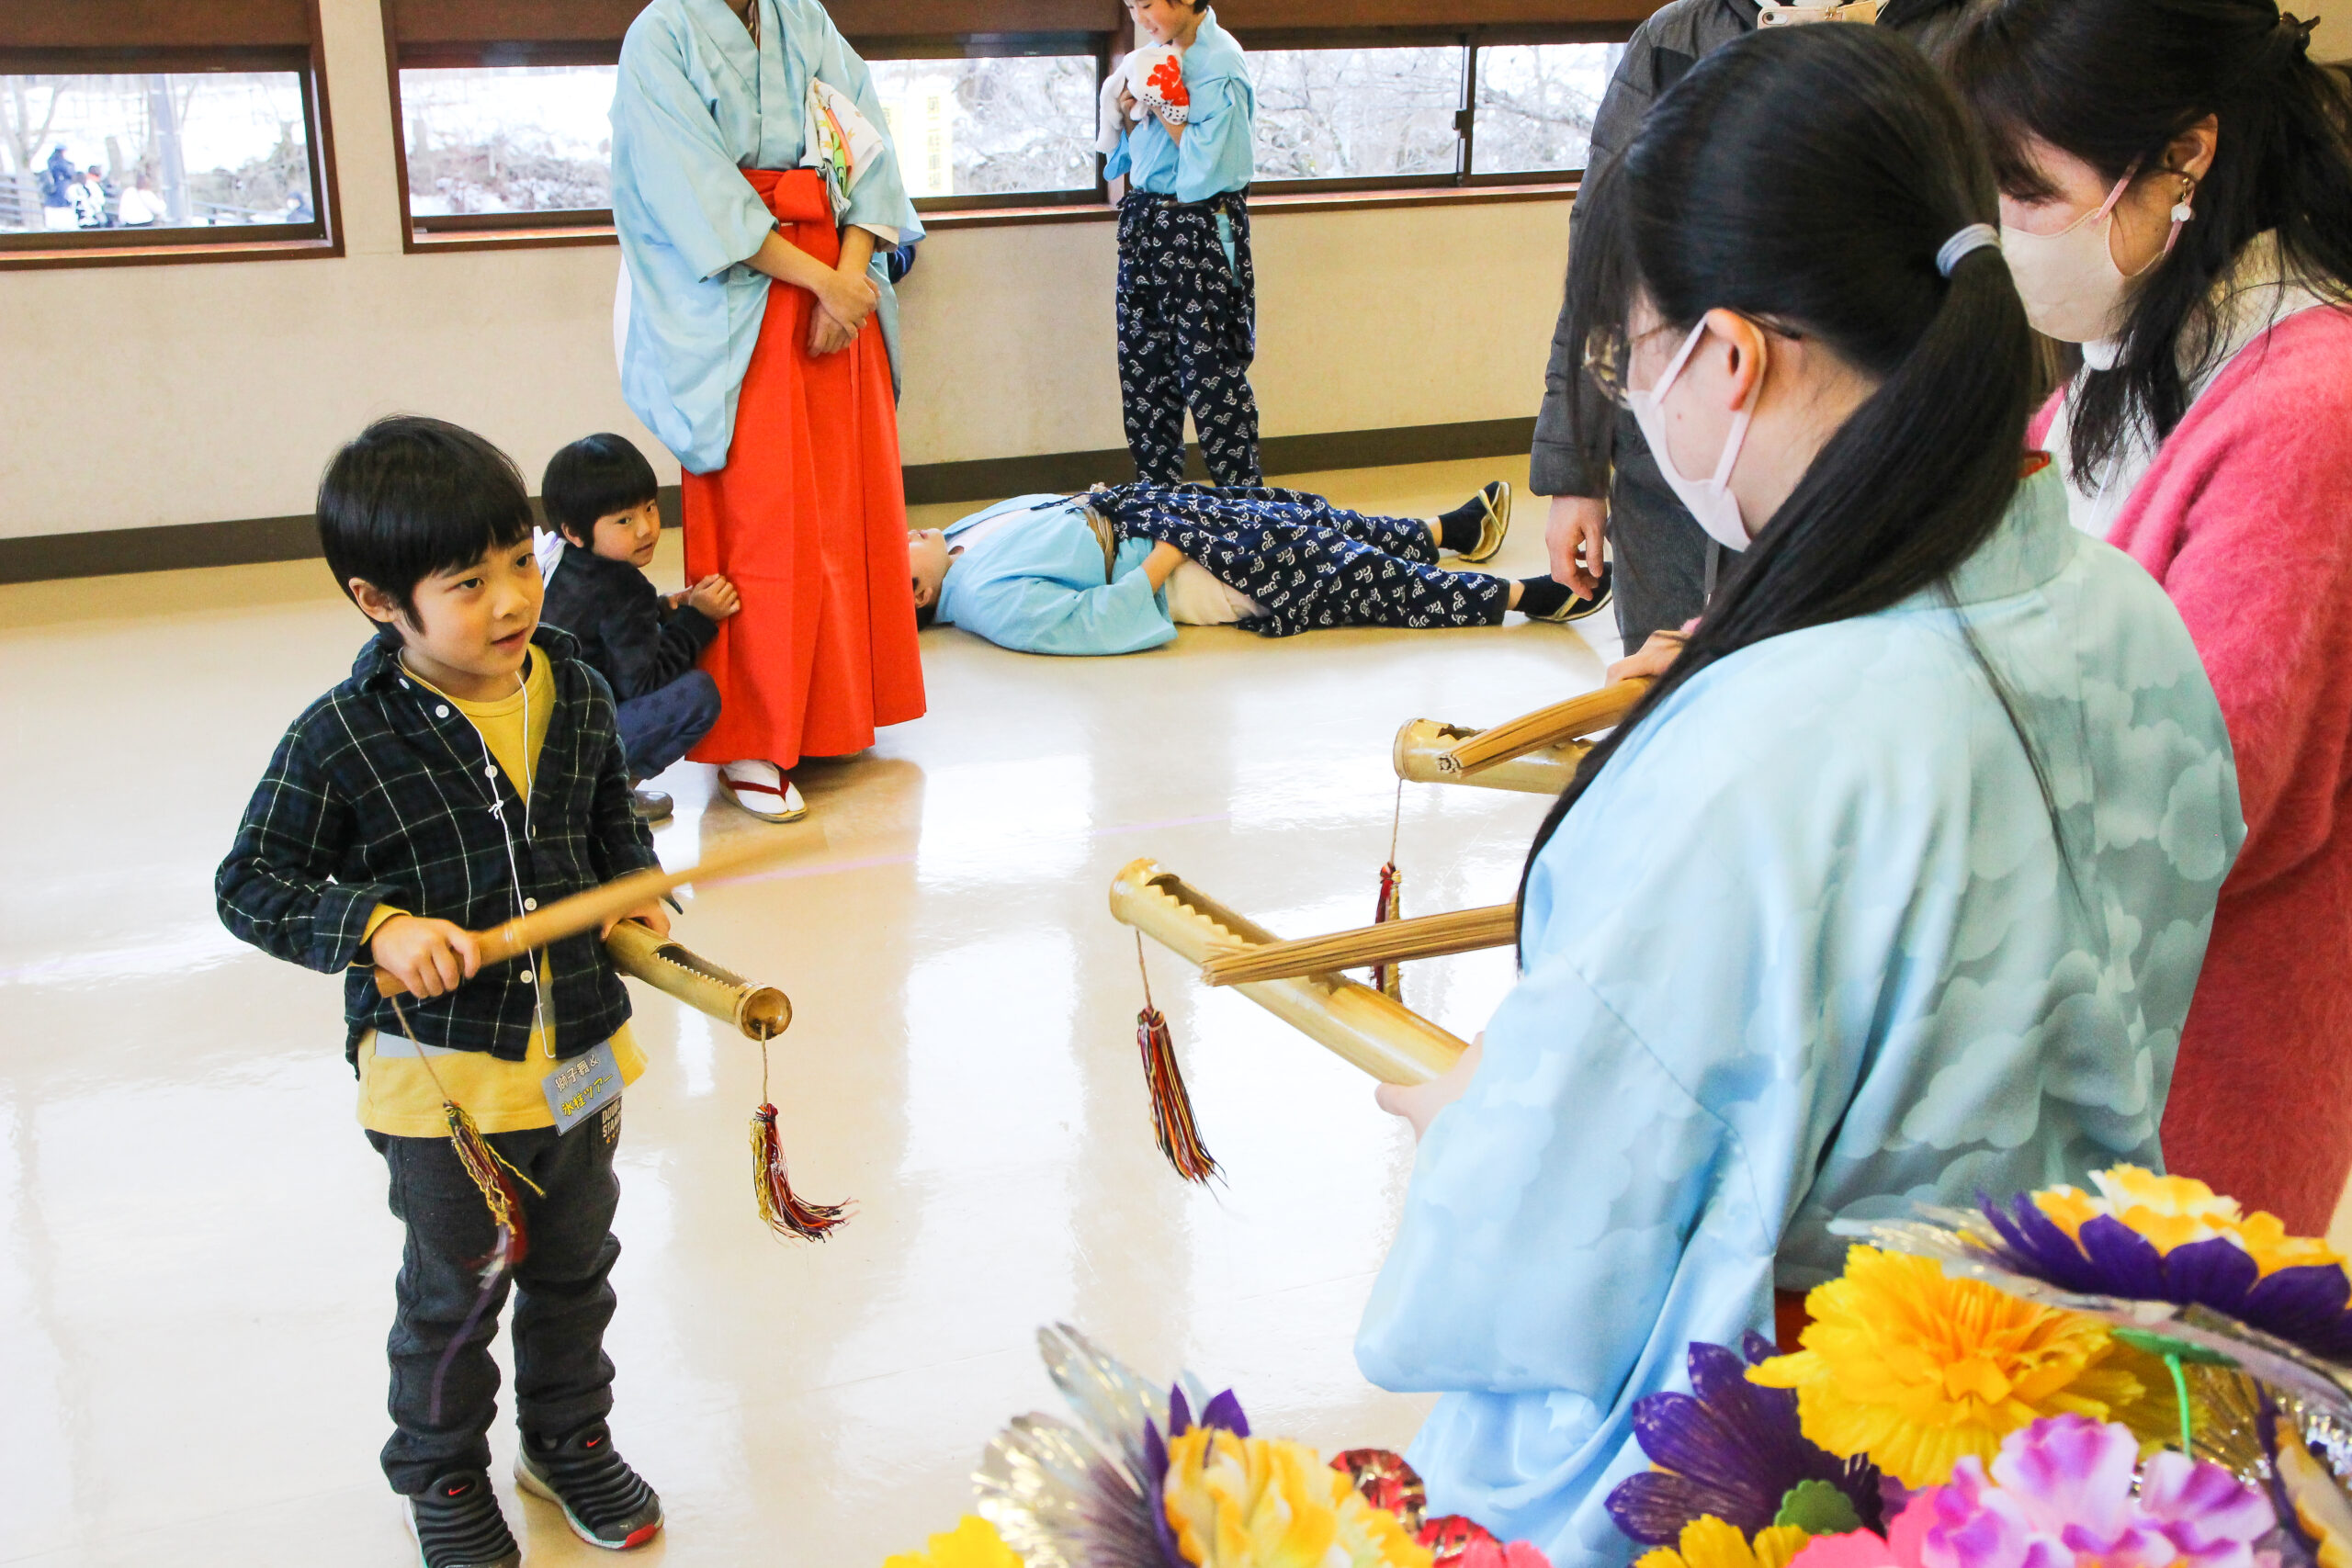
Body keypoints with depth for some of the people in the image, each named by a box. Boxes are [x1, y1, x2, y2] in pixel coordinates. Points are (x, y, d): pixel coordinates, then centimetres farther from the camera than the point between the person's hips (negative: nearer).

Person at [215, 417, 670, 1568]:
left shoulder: (578, 697, -3)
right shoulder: (341, 741, -18)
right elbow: (251, 886, -11)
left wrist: (638, 894, -5)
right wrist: (377, 927, -26)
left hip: (580, 1051, 5)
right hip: (442, 1078, -4)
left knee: (577, 1269, 22)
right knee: (454, 1297, 14)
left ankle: (569, 1438, 46)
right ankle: (441, 1474, 39)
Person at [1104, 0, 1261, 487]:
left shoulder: (1220, 63, -14)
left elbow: (1208, 163, -22)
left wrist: (1165, 109, -16)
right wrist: (1127, 111, -1)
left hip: (1199, 231, -8)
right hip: (1144, 223, 8)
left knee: (1210, 374, -6)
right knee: (1144, 367, 11)